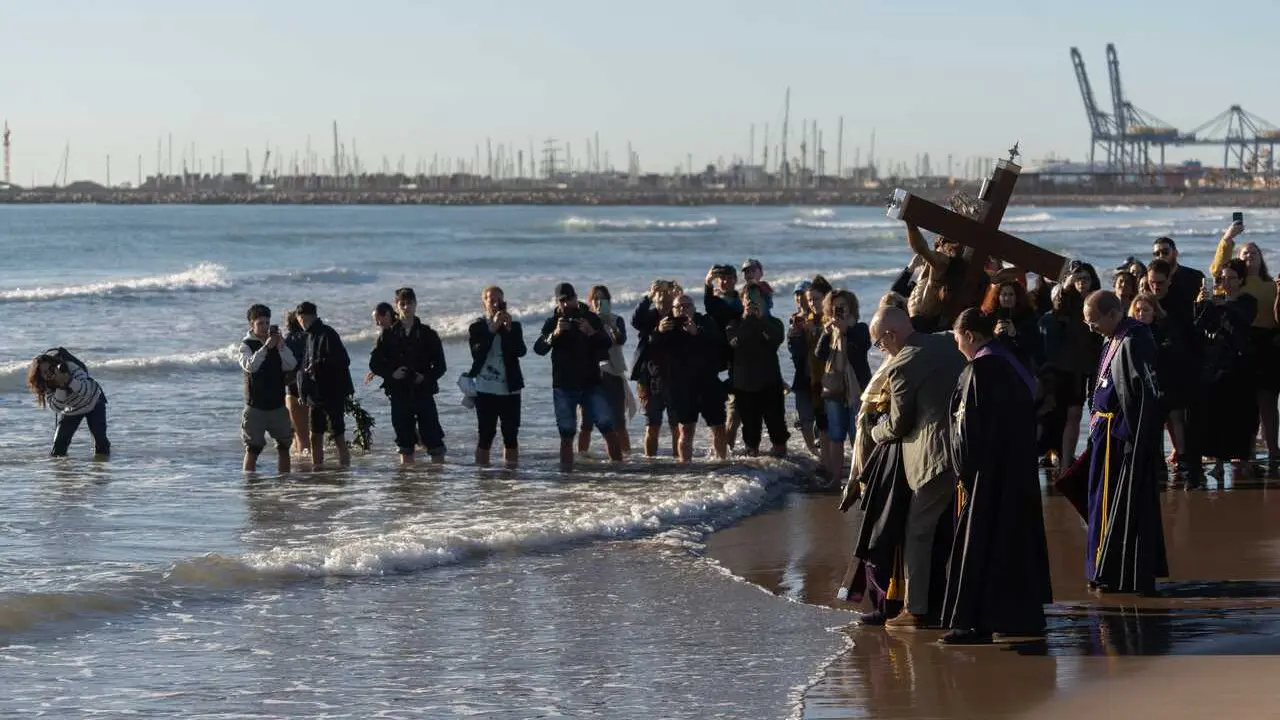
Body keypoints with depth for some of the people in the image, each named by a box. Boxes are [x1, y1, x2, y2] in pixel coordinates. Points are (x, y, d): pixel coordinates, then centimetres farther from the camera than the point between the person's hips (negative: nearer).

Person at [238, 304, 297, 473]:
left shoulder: (277, 342, 8)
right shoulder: (246, 345, -4)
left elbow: (291, 365, -4)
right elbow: (250, 366, -23)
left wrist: (281, 346, -19)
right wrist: (266, 347, -33)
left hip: (278, 404, 4)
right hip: (255, 406, -4)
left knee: (284, 446, 8)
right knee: (253, 448, -5)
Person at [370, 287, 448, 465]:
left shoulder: (428, 334, 5)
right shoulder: (389, 335, 6)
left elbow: (440, 366, 5)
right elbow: (374, 364, 7)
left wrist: (426, 377, -13)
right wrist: (391, 373, -10)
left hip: (423, 392, -1)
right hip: (399, 395, 1)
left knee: (434, 442, -5)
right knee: (405, 444, 5)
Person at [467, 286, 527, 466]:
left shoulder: (514, 327, 9)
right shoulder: (477, 328, 4)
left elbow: (521, 351, -7)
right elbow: (477, 353, -13)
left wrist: (509, 329, -18)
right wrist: (493, 328, -18)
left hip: (510, 389, 2)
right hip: (485, 390, -2)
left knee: (511, 435, 2)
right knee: (485, 435, -2)